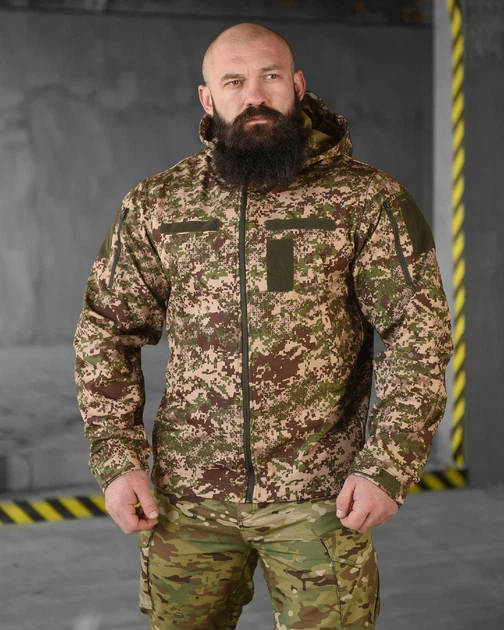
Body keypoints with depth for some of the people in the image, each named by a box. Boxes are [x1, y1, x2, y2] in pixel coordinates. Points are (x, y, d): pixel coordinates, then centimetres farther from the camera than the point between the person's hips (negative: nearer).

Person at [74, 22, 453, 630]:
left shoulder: (366, 199, -2)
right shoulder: (155, 205, 5)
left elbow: (420, 331, -5)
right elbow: (105, 331, 9)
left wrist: (388, 465, -12)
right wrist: (117, 459, 0)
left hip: (320, 498, -2)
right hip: (186, 497, 2)